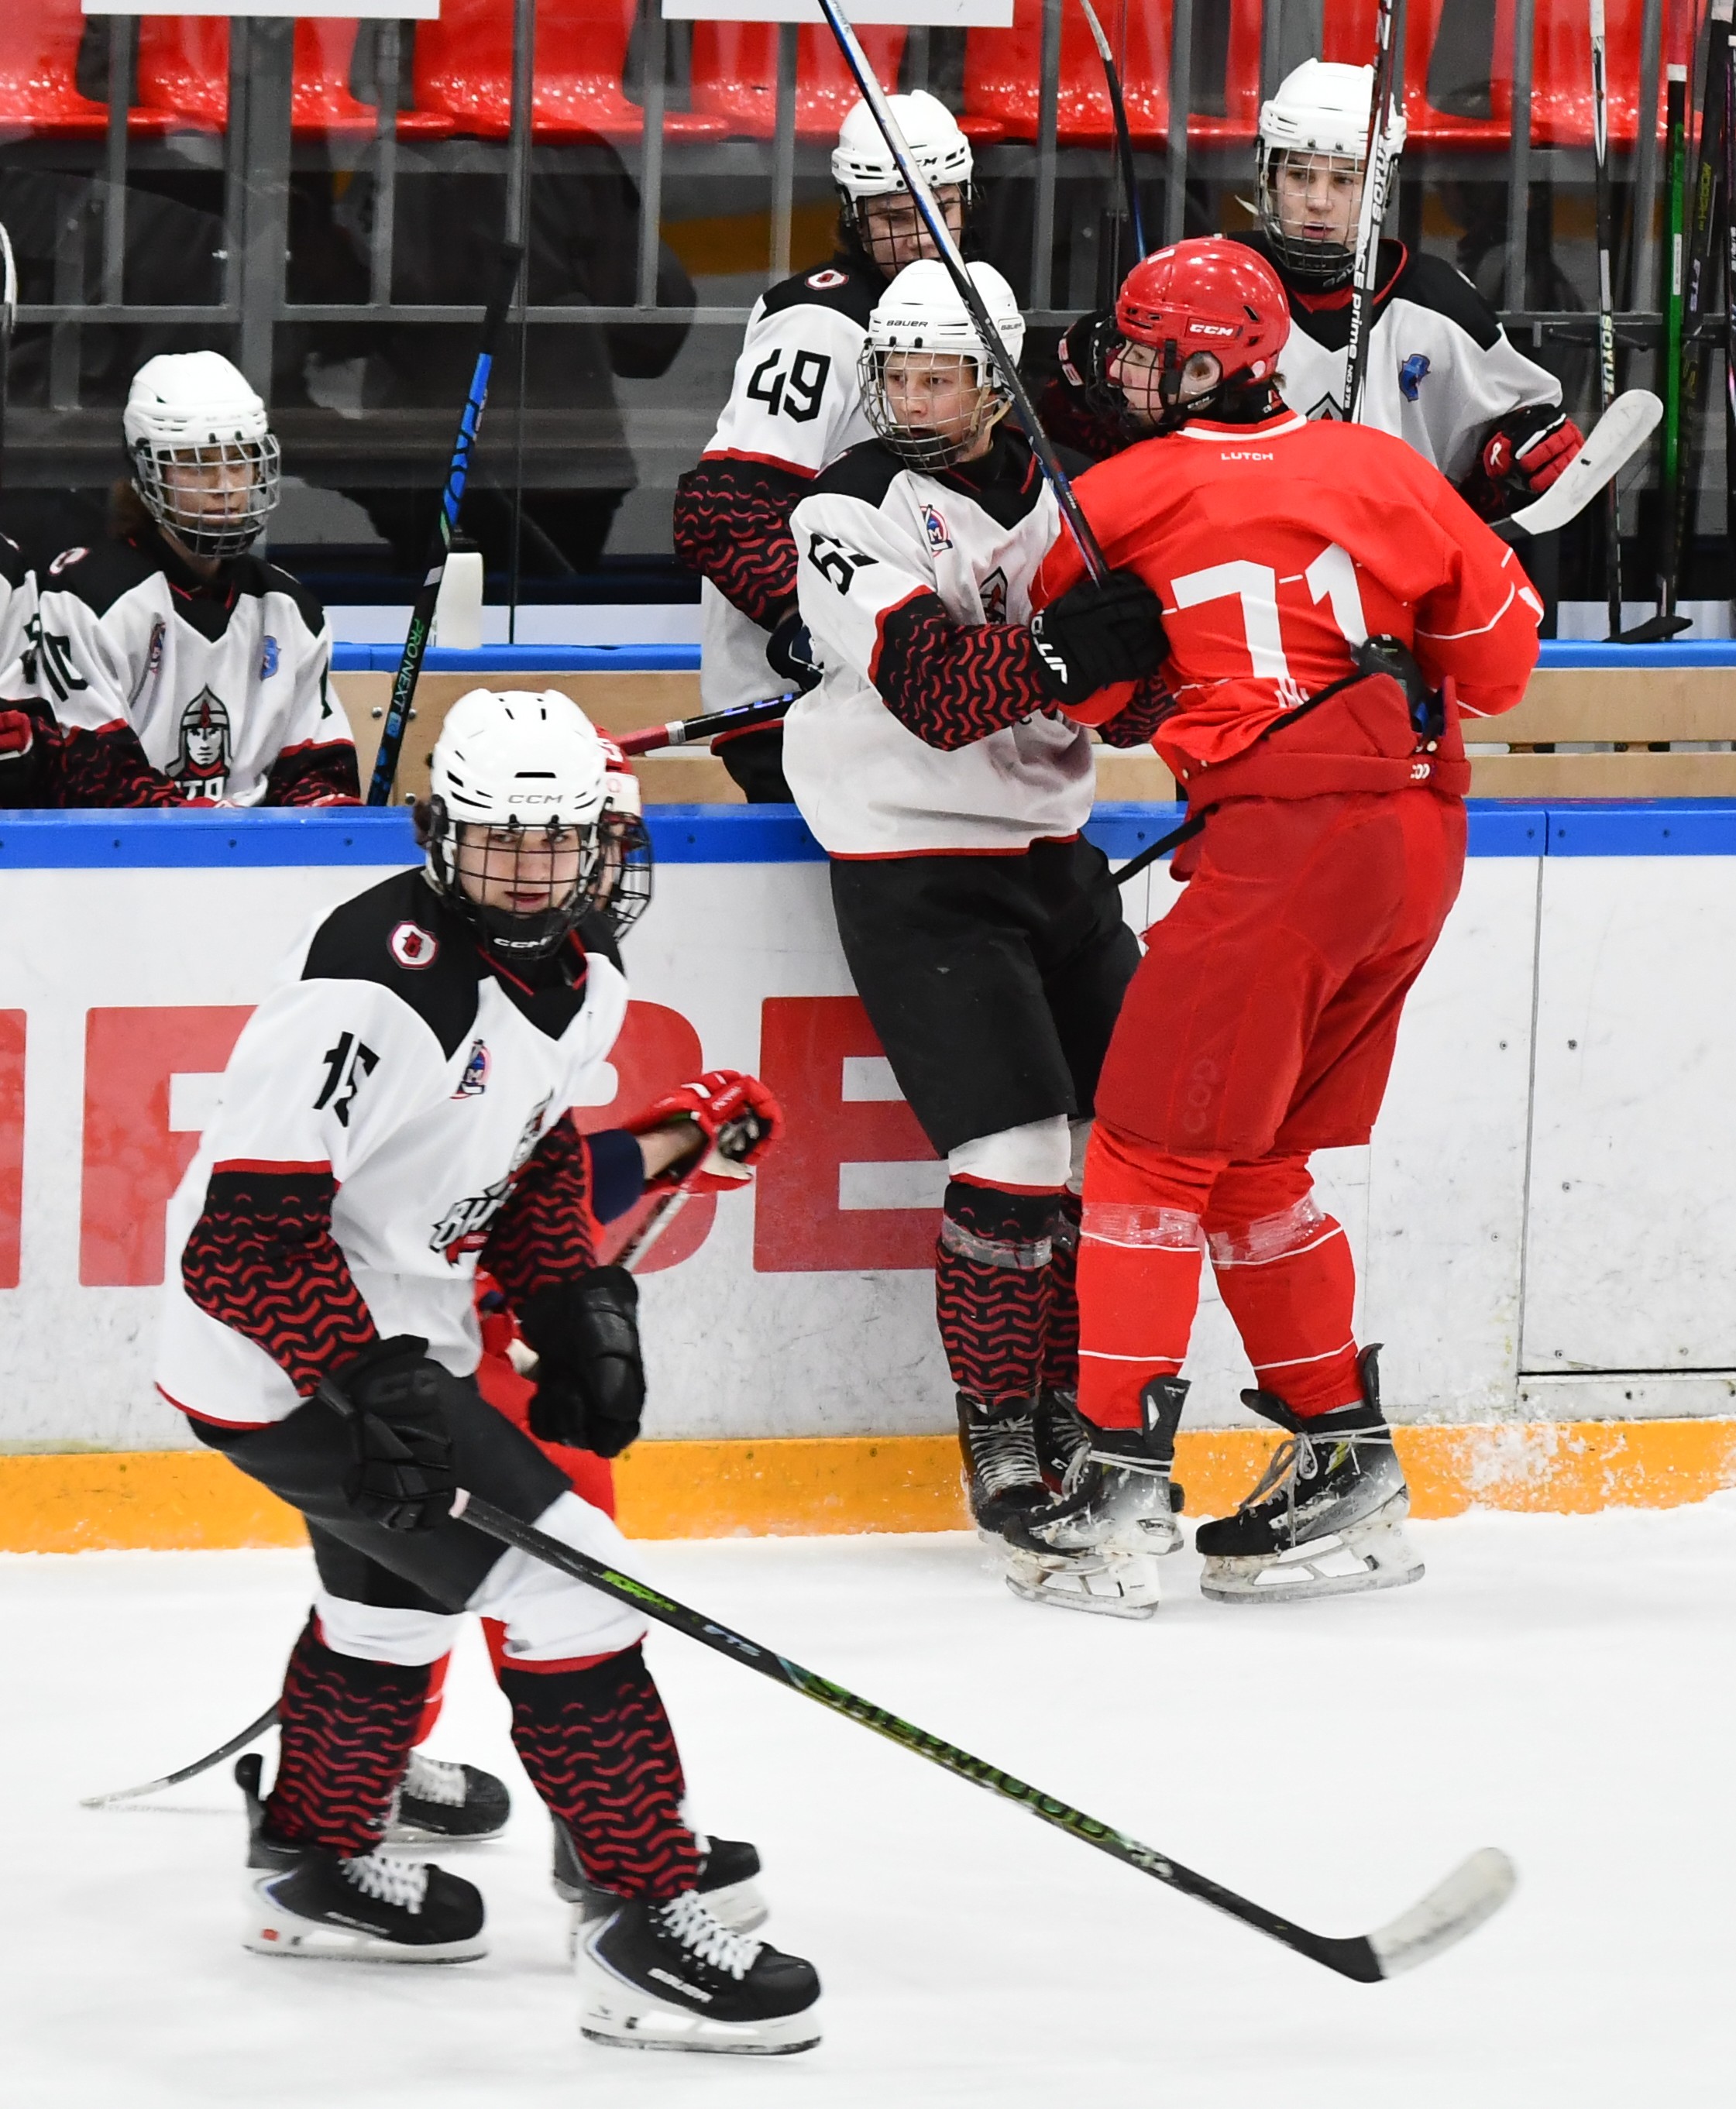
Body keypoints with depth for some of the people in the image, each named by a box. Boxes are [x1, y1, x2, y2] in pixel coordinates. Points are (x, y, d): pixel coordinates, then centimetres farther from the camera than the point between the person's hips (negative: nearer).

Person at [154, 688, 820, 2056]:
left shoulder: (574, 982, 1)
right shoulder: (376, 987, -28)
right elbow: (251, 1226, -30)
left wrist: (577, 1302, 9)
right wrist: (375, 1382, -35)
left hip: (399, 1334, 10)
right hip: (289, 1356, -10)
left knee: (397, 1598, 31)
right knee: (571, 1583, -16)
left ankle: (315, 1866, 54)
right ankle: (648, 1936, -13)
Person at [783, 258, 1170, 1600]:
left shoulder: (1057, 498, 9)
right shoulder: (856, 512, -11)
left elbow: (1131, 699, 14)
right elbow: (933, 691, -26)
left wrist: (1146, 661, -8)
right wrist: (1075, 646, -38)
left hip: (1053, 857, 7)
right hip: (917, 874, -7)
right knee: (1018, 1159, -15)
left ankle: (1076, 1418, 18)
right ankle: (1001, 1440, -2)